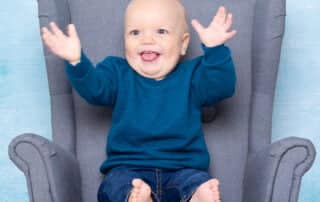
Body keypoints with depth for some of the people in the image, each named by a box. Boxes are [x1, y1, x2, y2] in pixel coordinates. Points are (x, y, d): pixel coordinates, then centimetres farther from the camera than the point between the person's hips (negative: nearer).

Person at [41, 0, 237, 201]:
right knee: (115, 184, -32)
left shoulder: (192, 75, 10)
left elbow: (222, 86, -6)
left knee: (199, 183, -32)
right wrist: (76, 61, -26)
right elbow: (92, 88, -6)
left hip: (182, 169, 0)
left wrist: (215, 49, -23)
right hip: (128, 168, 0)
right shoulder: (118, 73, 12)